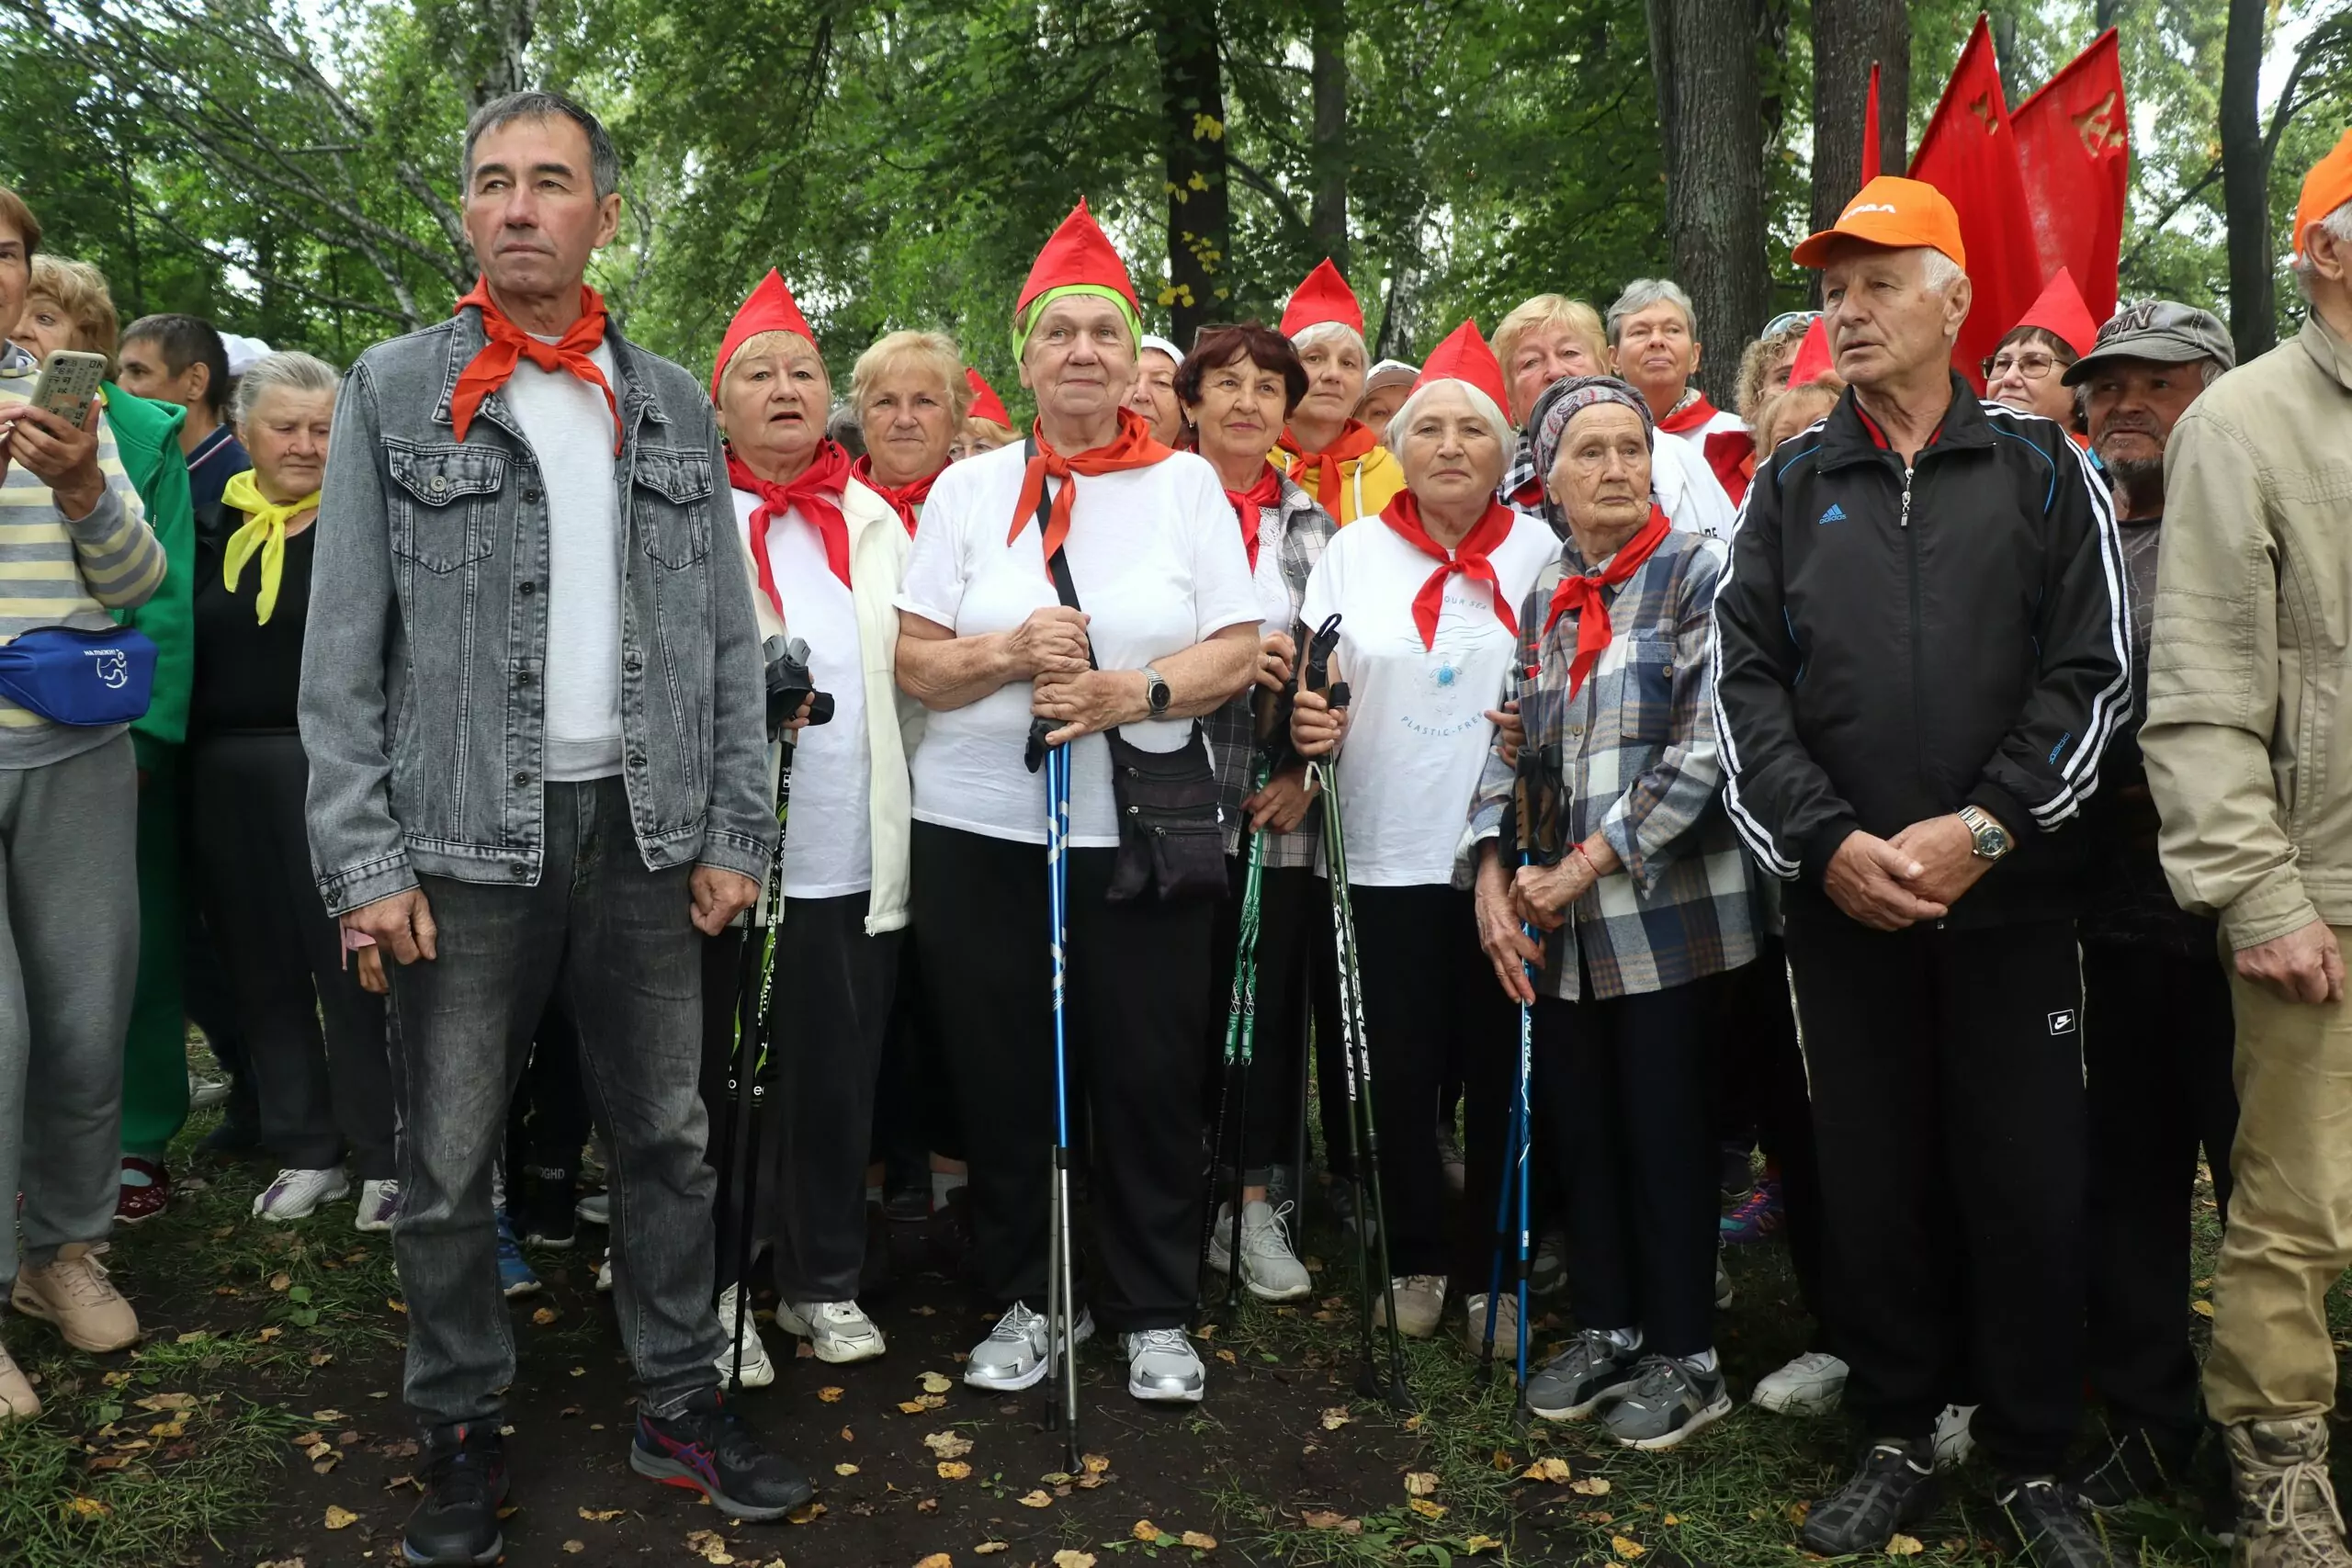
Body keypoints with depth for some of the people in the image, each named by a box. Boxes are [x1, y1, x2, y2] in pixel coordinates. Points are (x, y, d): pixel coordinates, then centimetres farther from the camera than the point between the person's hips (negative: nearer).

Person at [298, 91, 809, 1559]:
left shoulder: (673, 406, 9)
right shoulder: (394, 390, 2)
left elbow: (729, 637, 8)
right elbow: (344, 647, -2)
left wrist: (736, 831, 1)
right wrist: (362, 859, -8)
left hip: (644, 830, 2)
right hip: (465, 836, -2)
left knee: (669, 1137, 10)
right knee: (450, 1162, 8)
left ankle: (681, 1402, 26)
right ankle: (464, 1434, 26)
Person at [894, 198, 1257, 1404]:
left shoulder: (1186, 483, 7)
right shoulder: (968, 489, 8)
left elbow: (1238, 653, 0)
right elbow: (913, 662, 3)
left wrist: (1133, 691, -17)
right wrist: (1011, 653, -16)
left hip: (1143, 835, -1)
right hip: (980, 831, 1)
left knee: (1149, 1078, 4)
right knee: (1002, 1080, 7)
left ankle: (1156, 1314, 22)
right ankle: (1023, 1301, 26)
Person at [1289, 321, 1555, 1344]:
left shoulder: (1541, 552, 5)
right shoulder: (1356, 551, 8)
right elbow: (1317, 683, 6)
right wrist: (1308, 724, -15)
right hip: (1389, 855, 1)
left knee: (1500, 1070, 6)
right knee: (1398, 1072, 4)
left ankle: (1493, 1271, 23)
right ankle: (1418, 1256, 25)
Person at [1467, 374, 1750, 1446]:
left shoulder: (1697, 573, -5)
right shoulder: (1542, 598, 12)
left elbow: (1708, 745, -14)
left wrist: (1590, 862, -14)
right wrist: (1495, 872, -1)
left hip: (1665, 907, -5)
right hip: (1556, 920, 5)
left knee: (1662, 1130, 3)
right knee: (1574, 1122, 12)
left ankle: (1685, 1357, 20)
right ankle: (1606, 1327, 30)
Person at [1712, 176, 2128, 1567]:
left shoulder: (2042, 470, 6)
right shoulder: (1791, 488, 10)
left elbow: (2093, 669, -2)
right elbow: (1747, 681, 2)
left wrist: (1981, 827, -14)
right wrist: (1828, 840, -10)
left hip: (2011, 898, -1)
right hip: (1842, 903, 1)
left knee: (2029, 1186, 5)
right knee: (1874, 1182, 9)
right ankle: (1898, 1441, 26)